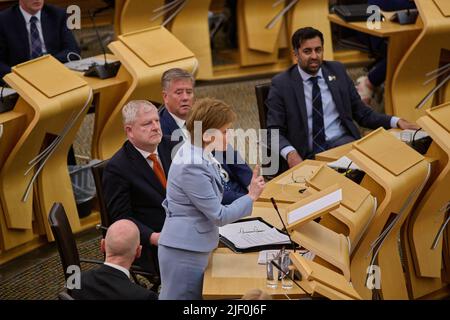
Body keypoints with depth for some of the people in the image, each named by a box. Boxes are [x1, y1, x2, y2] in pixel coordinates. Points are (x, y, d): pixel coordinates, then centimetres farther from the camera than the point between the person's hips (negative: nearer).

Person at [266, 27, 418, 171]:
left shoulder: (337, 71, 13)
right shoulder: (281, 84, 2)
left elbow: (361, 113, 17)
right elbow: (274, 131, -1)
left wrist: (396, 122, 2)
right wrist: (290, 153, -21)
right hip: (306, 155, -3)